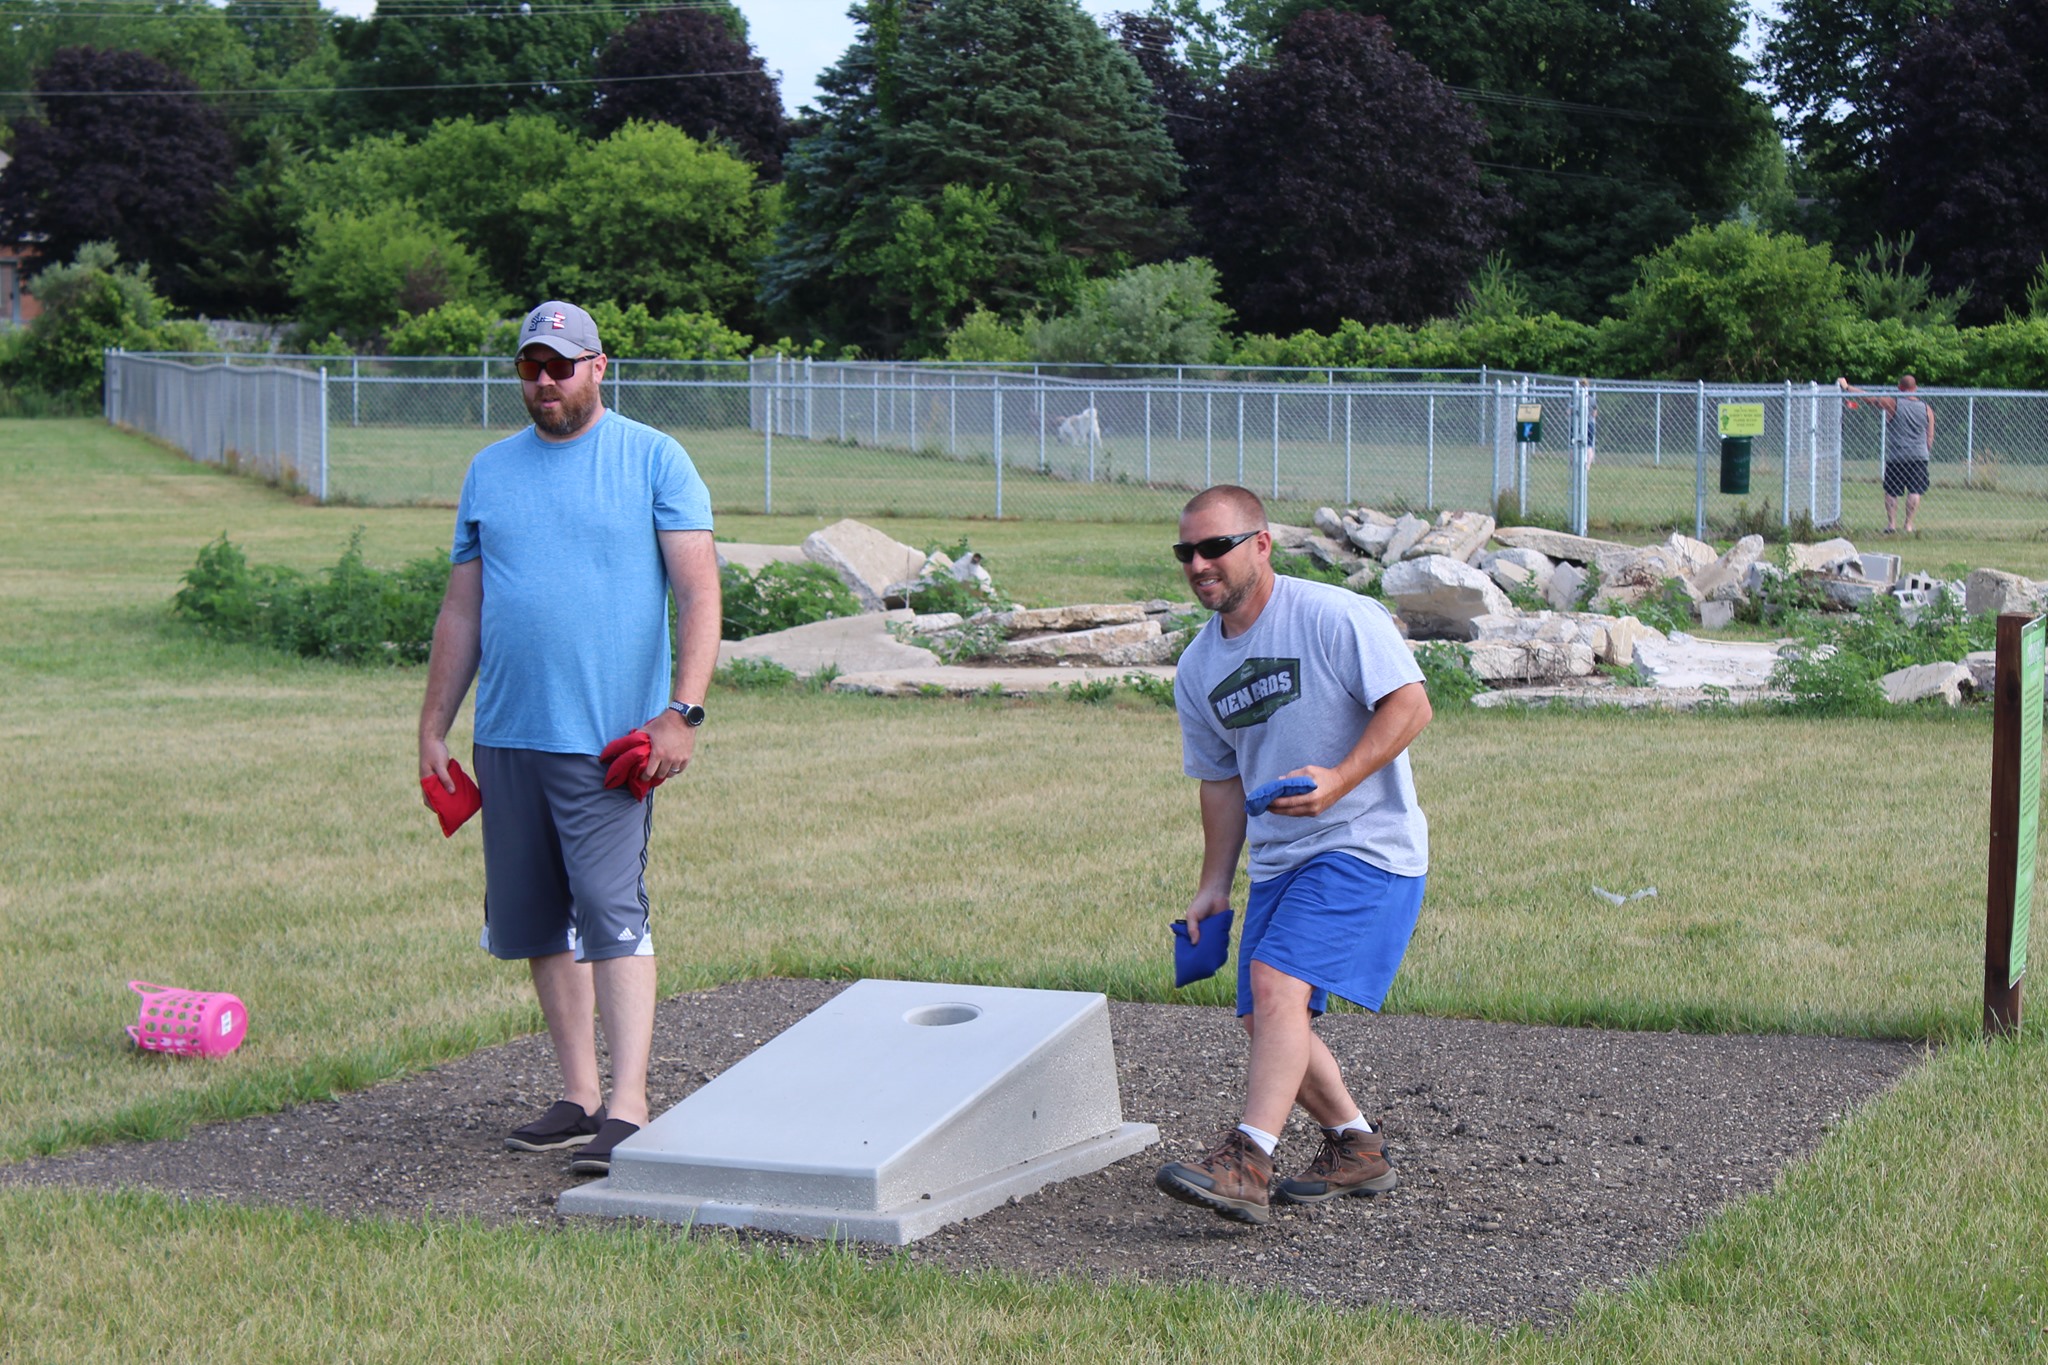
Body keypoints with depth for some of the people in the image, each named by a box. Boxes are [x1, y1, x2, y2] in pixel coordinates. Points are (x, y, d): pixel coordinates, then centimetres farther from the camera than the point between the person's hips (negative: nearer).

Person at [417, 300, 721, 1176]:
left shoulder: (654, 461, 1)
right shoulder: (489, 473, 14)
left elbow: (698, 591, -5)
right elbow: (461, 611, 17)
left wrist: (682, 710, -16)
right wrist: (433, 730, 12)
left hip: (609, 740, -5)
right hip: (507, 737, 5)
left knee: (612, 910, -12)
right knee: (537, 921, 8)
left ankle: (628, 1109, -13)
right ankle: (578, 1095, 17)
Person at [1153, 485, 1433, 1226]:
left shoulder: (1335, 616, -11)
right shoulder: (1199, 668, 11)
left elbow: (1409, 703, -15)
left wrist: (1338, 782, -27)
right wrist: (1214, 883, 14)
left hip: (1366, 845, -8)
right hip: (1278, 859, 8)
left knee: (1277, 981, -23)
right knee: (1264, 1016, 7)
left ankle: (1244, 1165, -30)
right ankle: (1356, 1149, 27)